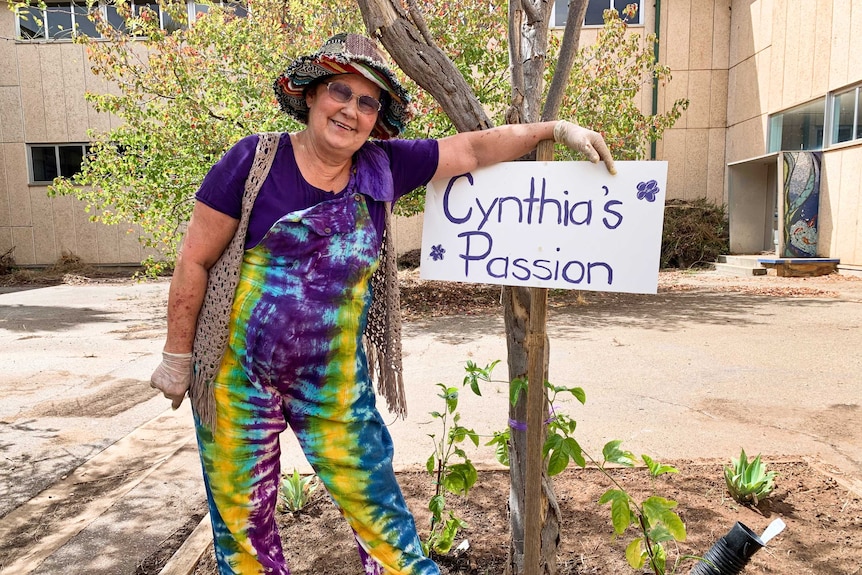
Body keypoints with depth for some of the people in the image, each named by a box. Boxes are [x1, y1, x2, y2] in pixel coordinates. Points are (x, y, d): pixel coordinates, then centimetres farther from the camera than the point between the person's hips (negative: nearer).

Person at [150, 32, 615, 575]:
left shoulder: (382, 167, -1)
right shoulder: (256, 160, -10)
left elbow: (474, 148, 6)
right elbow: (196, 261, -6)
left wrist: (557, 129, 2)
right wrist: (178, 356, -3)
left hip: (333, 379, 2)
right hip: (238, 372, -1)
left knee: (374, 501, 9)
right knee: (240, 514, 14)